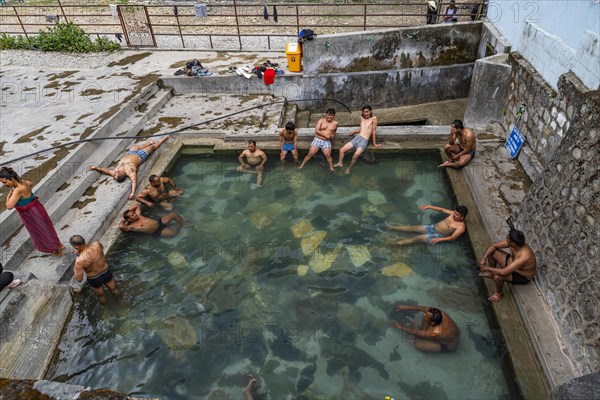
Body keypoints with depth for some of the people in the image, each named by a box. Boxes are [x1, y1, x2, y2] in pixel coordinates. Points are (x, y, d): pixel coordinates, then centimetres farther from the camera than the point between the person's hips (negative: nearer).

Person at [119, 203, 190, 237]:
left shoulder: (138, 216, 9)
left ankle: (184, 223, 17)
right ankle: (180, 225, 3)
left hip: (160, 222, 7)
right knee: (172, 233, -30)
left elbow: (137, 205, 20)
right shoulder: (132, 226, -11)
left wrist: (128, 210, 6)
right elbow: (121, 226, -29)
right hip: (158, 232, -7)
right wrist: (123, 220, -8)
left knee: (173, 214, -7)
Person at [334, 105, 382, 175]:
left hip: (364, 141, -6)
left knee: (357, 154, -32)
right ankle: (340, 163, 13)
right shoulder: (362, 118, 16)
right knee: (342, 149, -5)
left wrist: (374, 143, -1)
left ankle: (349, 168, -10)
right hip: (356, 138, 7)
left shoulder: (373, 118, -3)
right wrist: (354, 132, 14)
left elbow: (374, 131, -3)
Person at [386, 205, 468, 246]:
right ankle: (392, 227, 3)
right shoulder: (454, 214, 2)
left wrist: (439, 239, -39)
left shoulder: (461, 226, -19)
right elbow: (442, 209, 12)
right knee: (414, 228, 0)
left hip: (439, 235, -7)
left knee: (418, 238, -17)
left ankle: (395, 243, -21)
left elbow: (453, 238, -27)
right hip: (433, 227, 7)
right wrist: (429, 207, 7)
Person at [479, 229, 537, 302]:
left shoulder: (523, 257, -43)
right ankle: (491, 273, 22)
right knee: (492, 252, -3)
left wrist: (486, 268, -30)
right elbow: (493, 246, -8)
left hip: (523, 276, -7)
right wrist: (483, 258, -19)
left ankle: (499, 294, 1)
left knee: (497, 276, -33)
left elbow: (503, 272, -44)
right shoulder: (512, 242, -22)